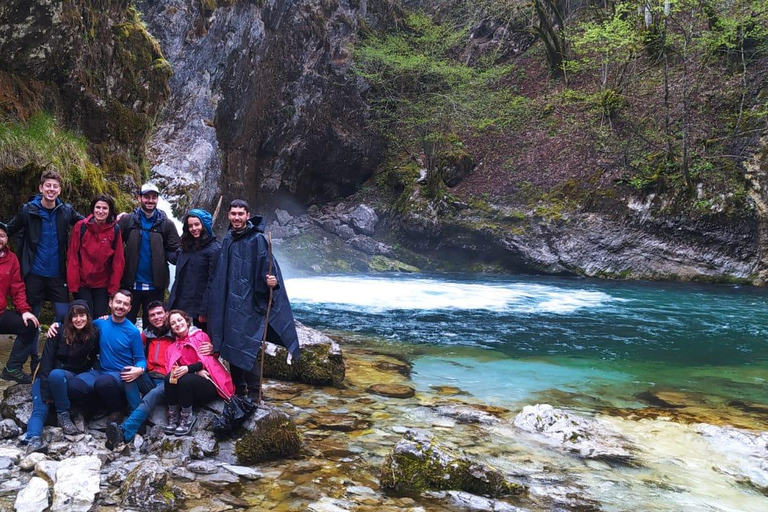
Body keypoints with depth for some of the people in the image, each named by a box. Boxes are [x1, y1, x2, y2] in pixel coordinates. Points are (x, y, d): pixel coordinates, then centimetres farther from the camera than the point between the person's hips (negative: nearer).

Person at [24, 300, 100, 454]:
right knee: (39, 408, -24)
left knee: (56, 374, -34)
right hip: (47, 377, 1)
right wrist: (46, 392, -23)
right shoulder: (59, 333, -10)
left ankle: (63, 414, -22)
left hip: (73, 377, 0)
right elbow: (46, 361, -15)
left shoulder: (94, 335, -7)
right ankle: (34, 439, -42)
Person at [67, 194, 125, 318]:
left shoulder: (115, 230, -4)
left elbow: (118, 261, -2)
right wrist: (72, 283, -9)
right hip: (81, 282, -1)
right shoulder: (81, 227, -7)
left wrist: (114, 287, -5)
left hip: (103, 284, 1)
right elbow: (72, 256, -5)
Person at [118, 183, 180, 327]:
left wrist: (160, 256, -10)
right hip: (131, 283, 0)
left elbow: (176, 252, 2)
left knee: (151, 324, 12)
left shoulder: (166, 223, 2)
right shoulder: (127, 220, 1)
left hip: (155, 284, 0)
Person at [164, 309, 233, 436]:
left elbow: (206, 360, -6)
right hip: (187, 387, 4)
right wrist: (196, 371, -16)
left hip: (208, 384, -4)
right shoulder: (173, 347, 18)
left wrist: (188, 369, -26)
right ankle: (173, 417, -18)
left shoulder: (201, 336, 6)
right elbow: (171, 369, 2)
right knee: (169, 377, -26)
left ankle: (187, 418, -19)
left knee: (185, 379, -34)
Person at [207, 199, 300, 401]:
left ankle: (254, 393, 5)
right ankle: (238, 390, 25)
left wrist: (271, 280, -35)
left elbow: (268, 266, -15)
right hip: (230, 303, 7)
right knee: (231, 346, 12)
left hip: (249, 303, -7)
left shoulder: (257, 239, -10)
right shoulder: (228, 239, 11)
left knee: (246, 349, -7)